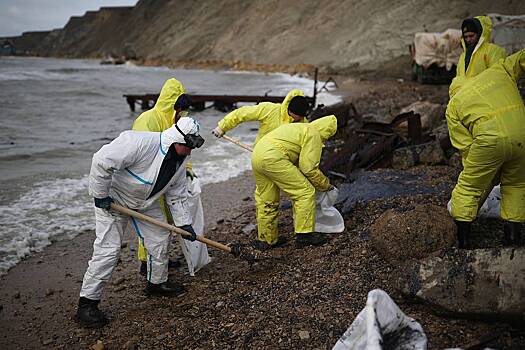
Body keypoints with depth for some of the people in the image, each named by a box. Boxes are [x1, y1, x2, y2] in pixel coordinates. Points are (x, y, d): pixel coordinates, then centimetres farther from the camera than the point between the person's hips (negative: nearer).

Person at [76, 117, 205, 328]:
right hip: (113, 199, -8)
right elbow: (102, 161, -35)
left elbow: (177, 194, 3)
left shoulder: (180, 160, -7)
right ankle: (87, 303, 0)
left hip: (146, 202, 8)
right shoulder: (141, 143, -35)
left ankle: (157, 283, 33)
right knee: (108, 250, -11)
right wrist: (101, 196, -26)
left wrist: (184, 222, -1)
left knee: (160, 239, 10)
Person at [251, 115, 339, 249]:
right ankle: (304, 234, 4)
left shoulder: (297, 128, 32)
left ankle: (265, 240, 30)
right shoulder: (314, 134, 3)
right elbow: (309, 168, -4)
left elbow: (297, 162, 37)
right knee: (305, 192, -1)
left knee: (266, 200, 21)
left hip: (256, 156, 10)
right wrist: (326, 186, 9)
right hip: (273, 158, -10)